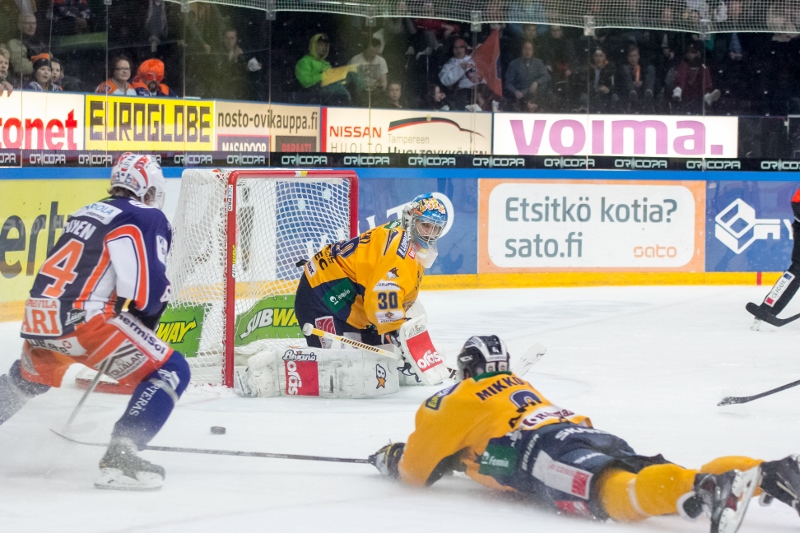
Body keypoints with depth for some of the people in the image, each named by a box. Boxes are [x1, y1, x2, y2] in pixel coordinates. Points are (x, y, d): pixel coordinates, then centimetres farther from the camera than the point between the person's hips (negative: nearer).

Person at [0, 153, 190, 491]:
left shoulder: (86, 214, 23)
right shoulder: (147, 218, 0)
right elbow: (148, 289, -11)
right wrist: (154, 308, 11)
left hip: (38, 317, 8)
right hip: (82, 320, -8)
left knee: (30, 376, 38)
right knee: (170, 371, -3)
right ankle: (120, 457, -15)